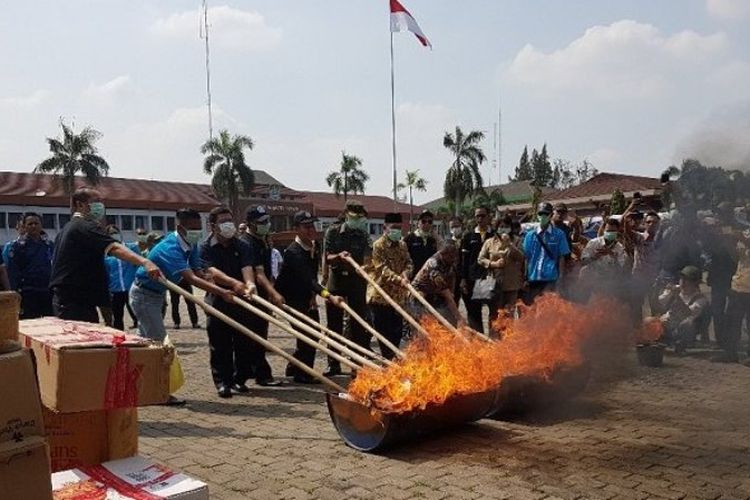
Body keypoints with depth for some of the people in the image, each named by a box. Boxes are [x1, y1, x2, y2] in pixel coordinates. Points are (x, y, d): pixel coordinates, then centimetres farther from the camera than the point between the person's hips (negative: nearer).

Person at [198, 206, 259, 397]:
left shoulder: (242, 246, 5)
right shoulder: (205, 247, -3)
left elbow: (247, 267, -13)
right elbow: (212, 272, -19)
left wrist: (250, 284, -37)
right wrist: (234, 283, -38)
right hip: (218, 300, -2)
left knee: (244, 342, 7)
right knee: (220, 345, 2)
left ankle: (240, 379, 21)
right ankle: (222, 382, 12)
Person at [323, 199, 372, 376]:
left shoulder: (364, 235, 2)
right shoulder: (333, 232, 1)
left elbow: (367, 261, -6)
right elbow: (327, 258, -3)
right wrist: (338, 256, -23)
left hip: (357, 281, 0)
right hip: (336, 280, 0)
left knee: (358, 324, 1)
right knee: (334, 324, 6)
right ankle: (333, 364, 16)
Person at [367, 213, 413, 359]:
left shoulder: (402, 245, 11)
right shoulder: (378, 245, -10)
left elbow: (408, 262, 6)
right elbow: (383, 268, -19)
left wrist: (405, 274, -17)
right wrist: (399, 279, -32)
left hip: (398, 295, 6)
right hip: (380, 295, -6)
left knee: (397, 331, 11)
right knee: (384, 331, 1)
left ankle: (394, 357, 24)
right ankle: (387, 359, 10)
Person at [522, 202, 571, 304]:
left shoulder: (559, 235, 2)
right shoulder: (530, 235, 9)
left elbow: (562, 257, 3)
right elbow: (527, 258, 10)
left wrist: (561, 278, -3)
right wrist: (525, 278, 5)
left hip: (551, 278, -3)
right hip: (533, 278, 3)